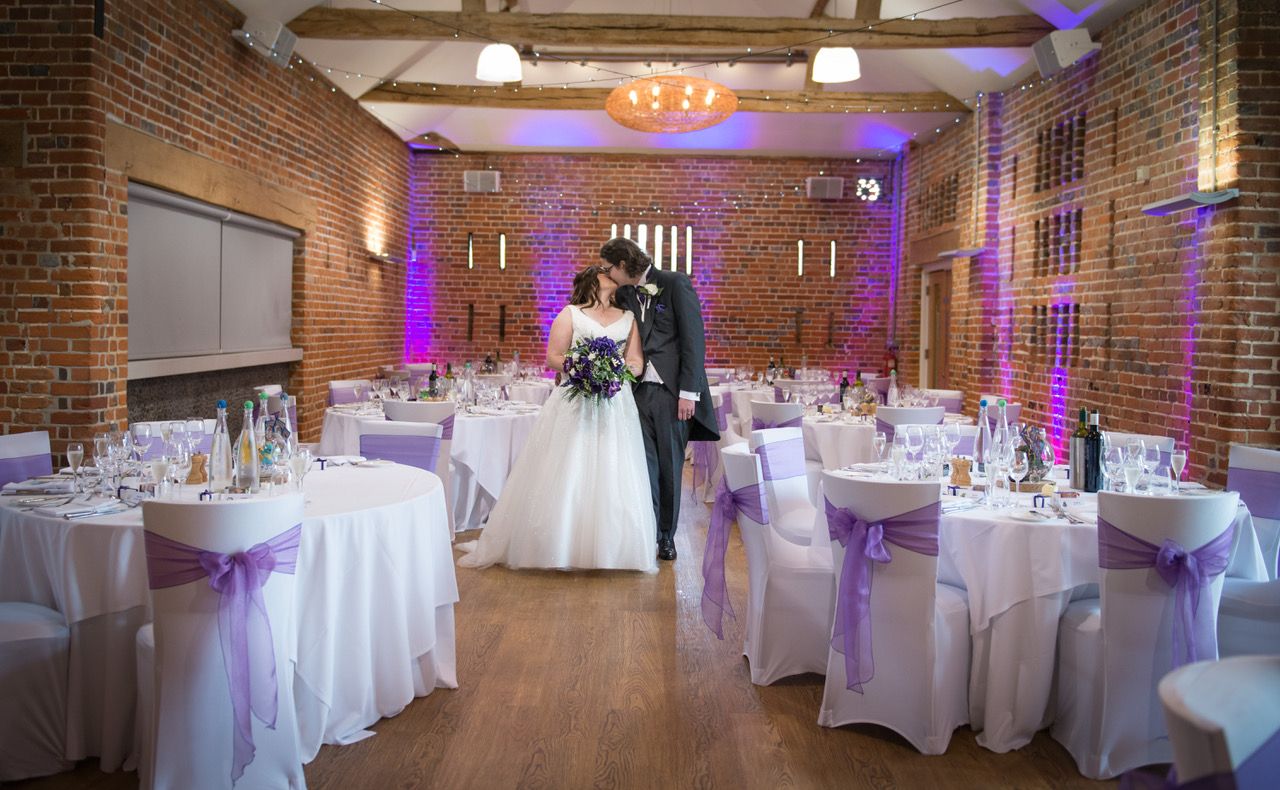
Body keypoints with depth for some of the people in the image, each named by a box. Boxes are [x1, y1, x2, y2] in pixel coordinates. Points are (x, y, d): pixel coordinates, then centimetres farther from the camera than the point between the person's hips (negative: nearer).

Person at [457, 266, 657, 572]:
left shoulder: (628, 318, 16)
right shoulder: (570, 314, 7)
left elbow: (636, 360, 10)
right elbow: (553, 358, 2)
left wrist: (628, 369, -13)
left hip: (615, 406, 3)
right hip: (575, 405, -3)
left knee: (612, 477, 0)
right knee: (563, 478, -3)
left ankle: (610, 549, 10)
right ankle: (557, 546, 6)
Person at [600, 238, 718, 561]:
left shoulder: (675, 284, -4)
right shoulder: (624, 295, 11)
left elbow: (694, 339, -8)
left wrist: (688, 392, -13)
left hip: (672, 391, -4)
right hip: (638, 390, 4)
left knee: (670, 466, 5)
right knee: (644, 466, -1)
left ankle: (667, 535, 19)